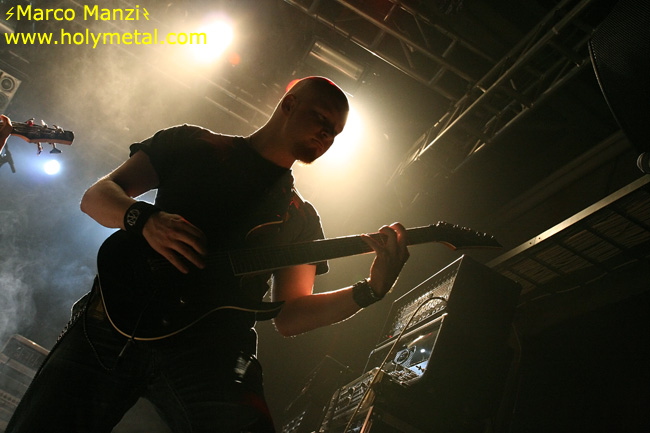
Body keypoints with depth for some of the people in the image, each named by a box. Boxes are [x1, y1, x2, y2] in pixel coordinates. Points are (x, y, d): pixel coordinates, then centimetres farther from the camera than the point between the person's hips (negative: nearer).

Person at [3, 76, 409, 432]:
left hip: (210, 348, 1)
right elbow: (96, 195, 9)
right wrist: (144, 219, -14)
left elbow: (288, 315, 10)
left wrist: (370, 290, -3)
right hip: (117, 314, 0)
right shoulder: (193, 144, 15)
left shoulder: (300, 217, 18)